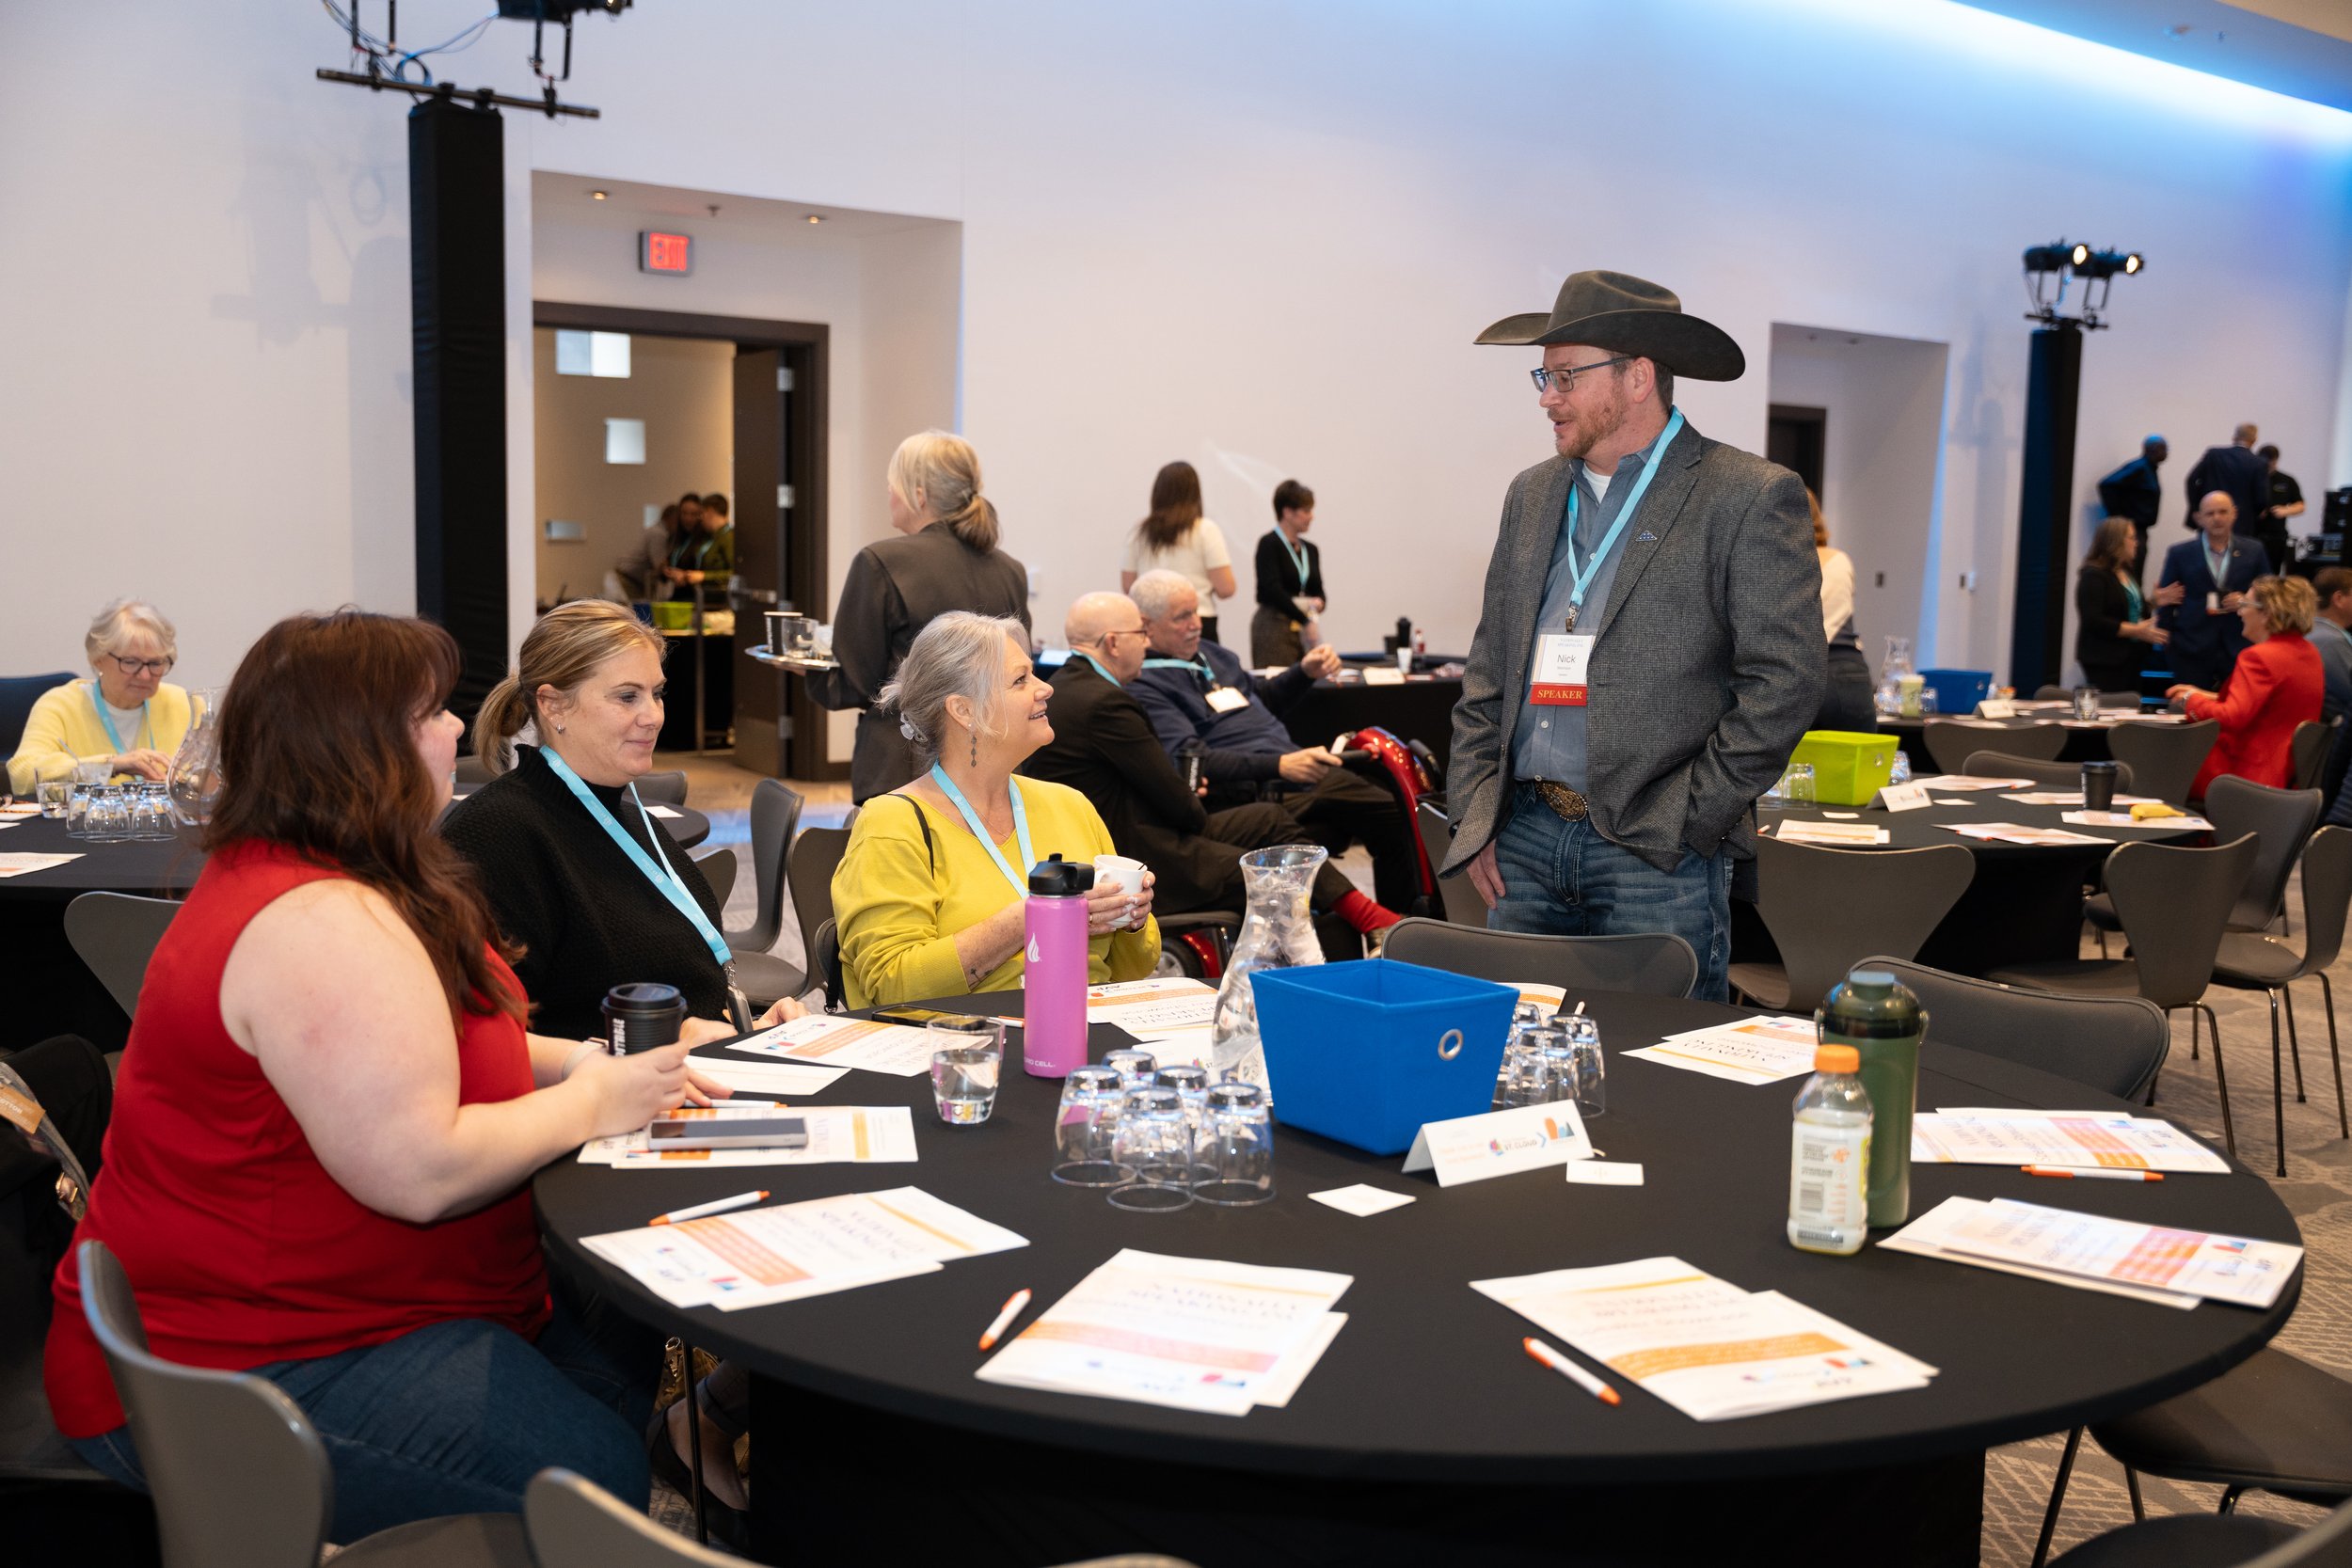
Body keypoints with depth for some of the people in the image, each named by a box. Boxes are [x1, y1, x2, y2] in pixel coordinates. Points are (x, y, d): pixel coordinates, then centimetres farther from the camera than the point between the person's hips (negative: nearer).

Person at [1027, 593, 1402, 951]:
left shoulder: (1068, 684, 10)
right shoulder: (1103, 701, -22)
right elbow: (1172, 798, -18)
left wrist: (1184, 794, 4)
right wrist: (1199, 816, 2)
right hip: (1134, 854, -11)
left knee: (1271, 817, 11)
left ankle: (1366, 915, 10)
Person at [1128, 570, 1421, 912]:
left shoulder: (1207, 652, 19)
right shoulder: (1144, 686, -8)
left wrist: (1306, 673, 14)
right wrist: (1278, 765, -27)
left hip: (1295, 765, 9)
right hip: (1252, 792, -9)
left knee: (1394, 816, -5)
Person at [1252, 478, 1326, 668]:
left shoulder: (1311, 550, 16)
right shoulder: (1269, 544, -5)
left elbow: (1318, 591, 20)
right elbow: (1272, 589, -15)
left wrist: (1318, 603, -5)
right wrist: (1305, 621, -18)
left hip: (1304, 629, 6)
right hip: (1274, 626, -6)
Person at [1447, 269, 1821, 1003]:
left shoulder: (1750, 498, -5)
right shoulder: (1532, 494, 15)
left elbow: (1786, 678, -10)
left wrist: (1690, 820, -11)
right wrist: (1474, 813, 8)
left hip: (1654, 856, -5)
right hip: (1523, 840, 5)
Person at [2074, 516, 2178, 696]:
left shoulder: (2127, 572, 15)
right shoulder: (2093, 575, -12)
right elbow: (2093, 621, -21)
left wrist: (2154, 601, 5)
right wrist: (2135, 631, -22)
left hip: (2130, 658, 9)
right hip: (2105, 660, -9)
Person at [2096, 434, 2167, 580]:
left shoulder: (2149, 469, 13)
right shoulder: (2138, 468, -13)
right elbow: (2107, 485, -23)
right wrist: (2117, 517, -19)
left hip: (2140, 530, 9)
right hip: (2132, 530, -9)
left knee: (2135, 578, 11)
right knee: (2131, 578, -12)